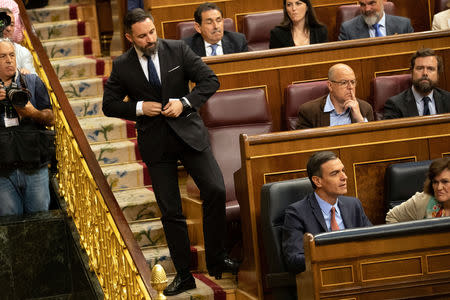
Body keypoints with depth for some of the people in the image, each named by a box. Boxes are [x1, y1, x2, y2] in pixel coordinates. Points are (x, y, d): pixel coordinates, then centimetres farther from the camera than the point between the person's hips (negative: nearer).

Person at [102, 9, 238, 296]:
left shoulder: (178, 50, -4)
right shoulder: (122, 66, -2)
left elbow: (210, 80, -2)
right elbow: (109, 104, 5)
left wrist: (185, 102, -16)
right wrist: (139, 108, -12)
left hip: (188, 132, 0)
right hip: (156, 144, 0)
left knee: (215, 190, -12)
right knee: (171, 212, 3)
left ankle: (216, 260, 5)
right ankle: (184, 275, 12)